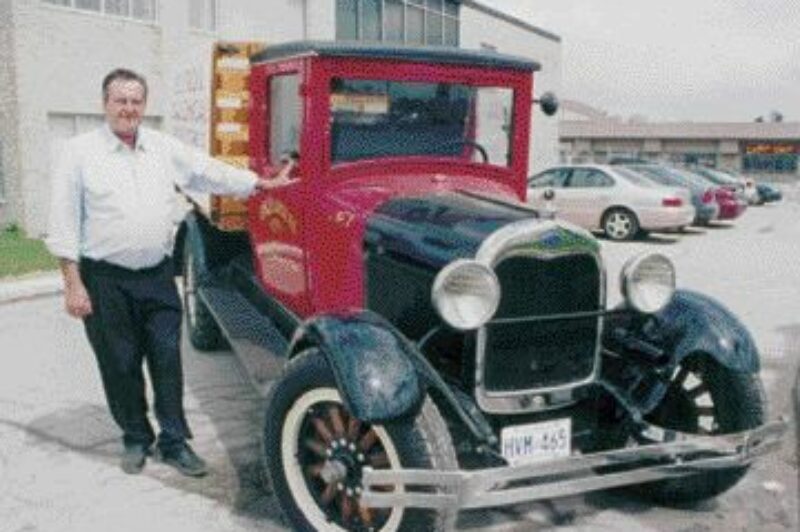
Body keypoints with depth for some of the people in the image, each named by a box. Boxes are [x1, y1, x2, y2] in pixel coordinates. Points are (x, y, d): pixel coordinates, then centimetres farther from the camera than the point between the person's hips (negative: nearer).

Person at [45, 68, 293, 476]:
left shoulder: (165, 148, 8)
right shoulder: (79, 152, -4)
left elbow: (210, 172, 13)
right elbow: (64, 223, -5)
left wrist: (263, 183, 7)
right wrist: (72, 284, -9)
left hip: (158, 276, 3)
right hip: (106, 280, -3)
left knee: (167, 359, 5)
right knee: (120, 364, 7)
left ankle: (174, 442, 16)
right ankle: (136, 438, 26)